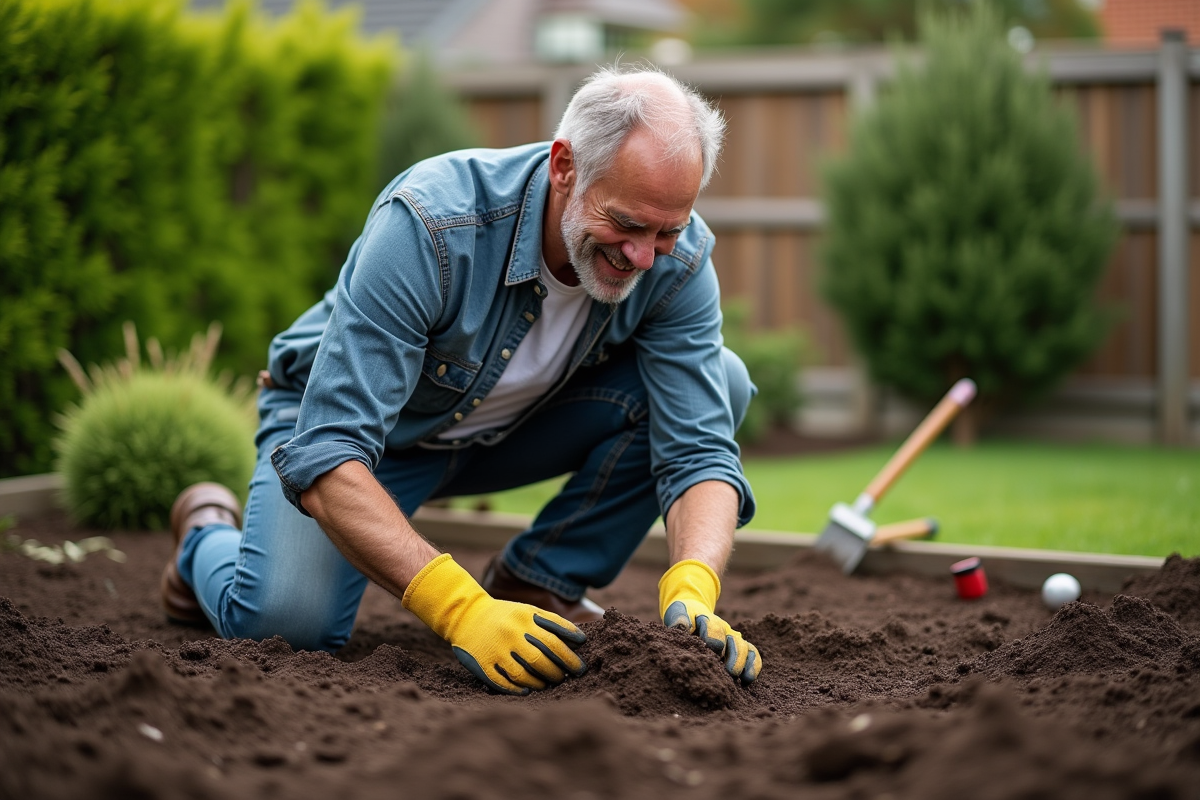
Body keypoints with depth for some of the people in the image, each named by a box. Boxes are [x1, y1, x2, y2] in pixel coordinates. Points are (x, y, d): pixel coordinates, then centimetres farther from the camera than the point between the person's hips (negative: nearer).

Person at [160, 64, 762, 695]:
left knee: (721, 381, -18)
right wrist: (461, 610, -53)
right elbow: (326, 455, -42)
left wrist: (691, 596, -46)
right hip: (340, 416, -4)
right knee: (286, 618, -30)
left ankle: (535, 586, -4)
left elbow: (700, 452, -24)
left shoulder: (679, 260, -25)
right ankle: (209, 535, 8)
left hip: (508, 429, 4)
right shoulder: (428, 224, -39)